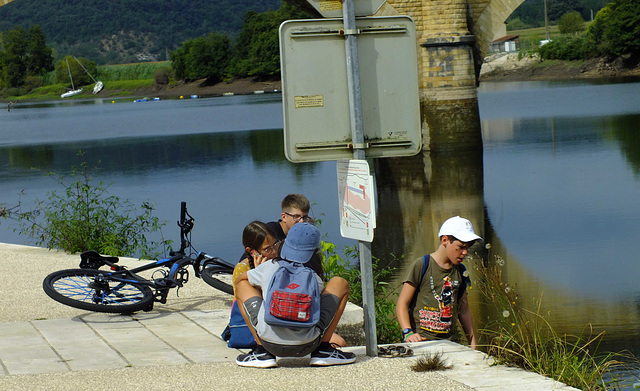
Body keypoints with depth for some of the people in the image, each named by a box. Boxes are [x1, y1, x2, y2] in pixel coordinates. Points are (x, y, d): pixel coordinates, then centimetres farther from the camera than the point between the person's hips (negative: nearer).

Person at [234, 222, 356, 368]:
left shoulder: (268, 268, 3)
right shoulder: (315, 279, 3)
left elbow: (238, 280, 23)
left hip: (270, 343, 0)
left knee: (242, 284, 22)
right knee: (340, 284, 18)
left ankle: (262, 352, 13)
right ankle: (323, 350, 13)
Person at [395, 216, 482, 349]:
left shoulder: (460, 272, 15)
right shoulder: (421, 266, -2)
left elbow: (464, 311, 24)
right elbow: (402, 304, -4)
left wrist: (473, 344, 19)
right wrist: (408, 332, -18)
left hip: (448, 342, 5)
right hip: (420, 340, -5)